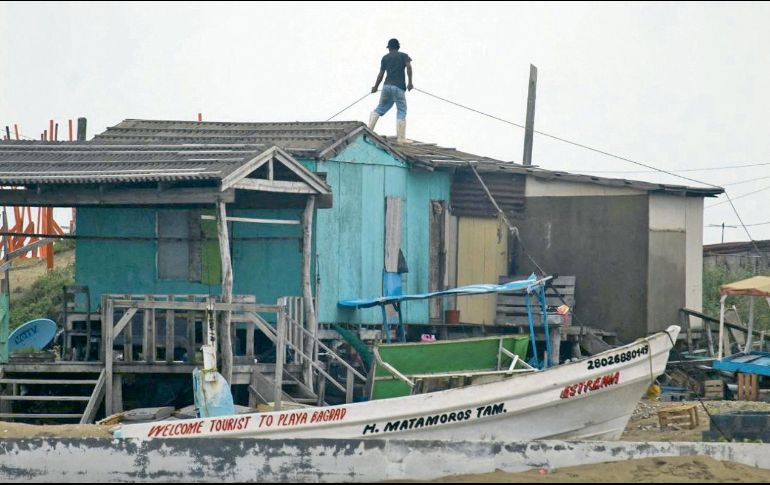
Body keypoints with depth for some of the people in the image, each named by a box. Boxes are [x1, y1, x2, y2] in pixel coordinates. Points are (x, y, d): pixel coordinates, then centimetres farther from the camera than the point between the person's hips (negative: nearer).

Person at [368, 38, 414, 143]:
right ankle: (401, 138, -4)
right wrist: (410, 83, -9)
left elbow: (381, 74, 11)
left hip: (387, 86, 3)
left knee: (380, 109, 16)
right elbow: (408, 67, -12)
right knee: (401, 112, 1)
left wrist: (375, 87, 22)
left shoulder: (385, 57, 12)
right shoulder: (404, 56, 6)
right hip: (398, 87, -3)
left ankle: (369, 129, 6)